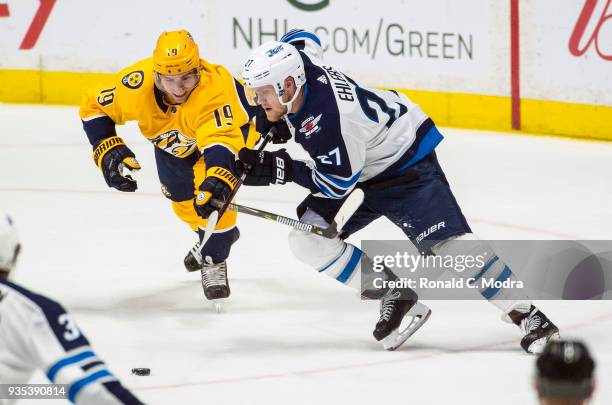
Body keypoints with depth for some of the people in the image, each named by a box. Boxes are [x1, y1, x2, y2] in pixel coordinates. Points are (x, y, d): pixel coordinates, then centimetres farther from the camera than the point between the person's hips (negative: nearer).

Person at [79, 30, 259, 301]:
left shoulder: (215, 88, -47)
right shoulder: (137, 83, -36)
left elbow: (221, 139, -60)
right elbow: (94, 106, -19)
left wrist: (217, 180, -77)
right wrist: (108, 151, -30)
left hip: (232, 124, -5)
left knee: (209, 189, -26)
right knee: (181, 198, 16)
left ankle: (214, 260, -5)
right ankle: (209, 235, 49)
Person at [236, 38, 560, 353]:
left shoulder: (325, 118, -35)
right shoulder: (295, 68, -11)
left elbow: (338, 183, -30)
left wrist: (282, 169, -29)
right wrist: (275, 124, 7)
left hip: (404, 161, -9)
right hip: (360, 170, 10)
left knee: (447, 240, -20)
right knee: (306, 238, -5)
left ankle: (526, 315, -13)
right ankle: (392, 294, 3)